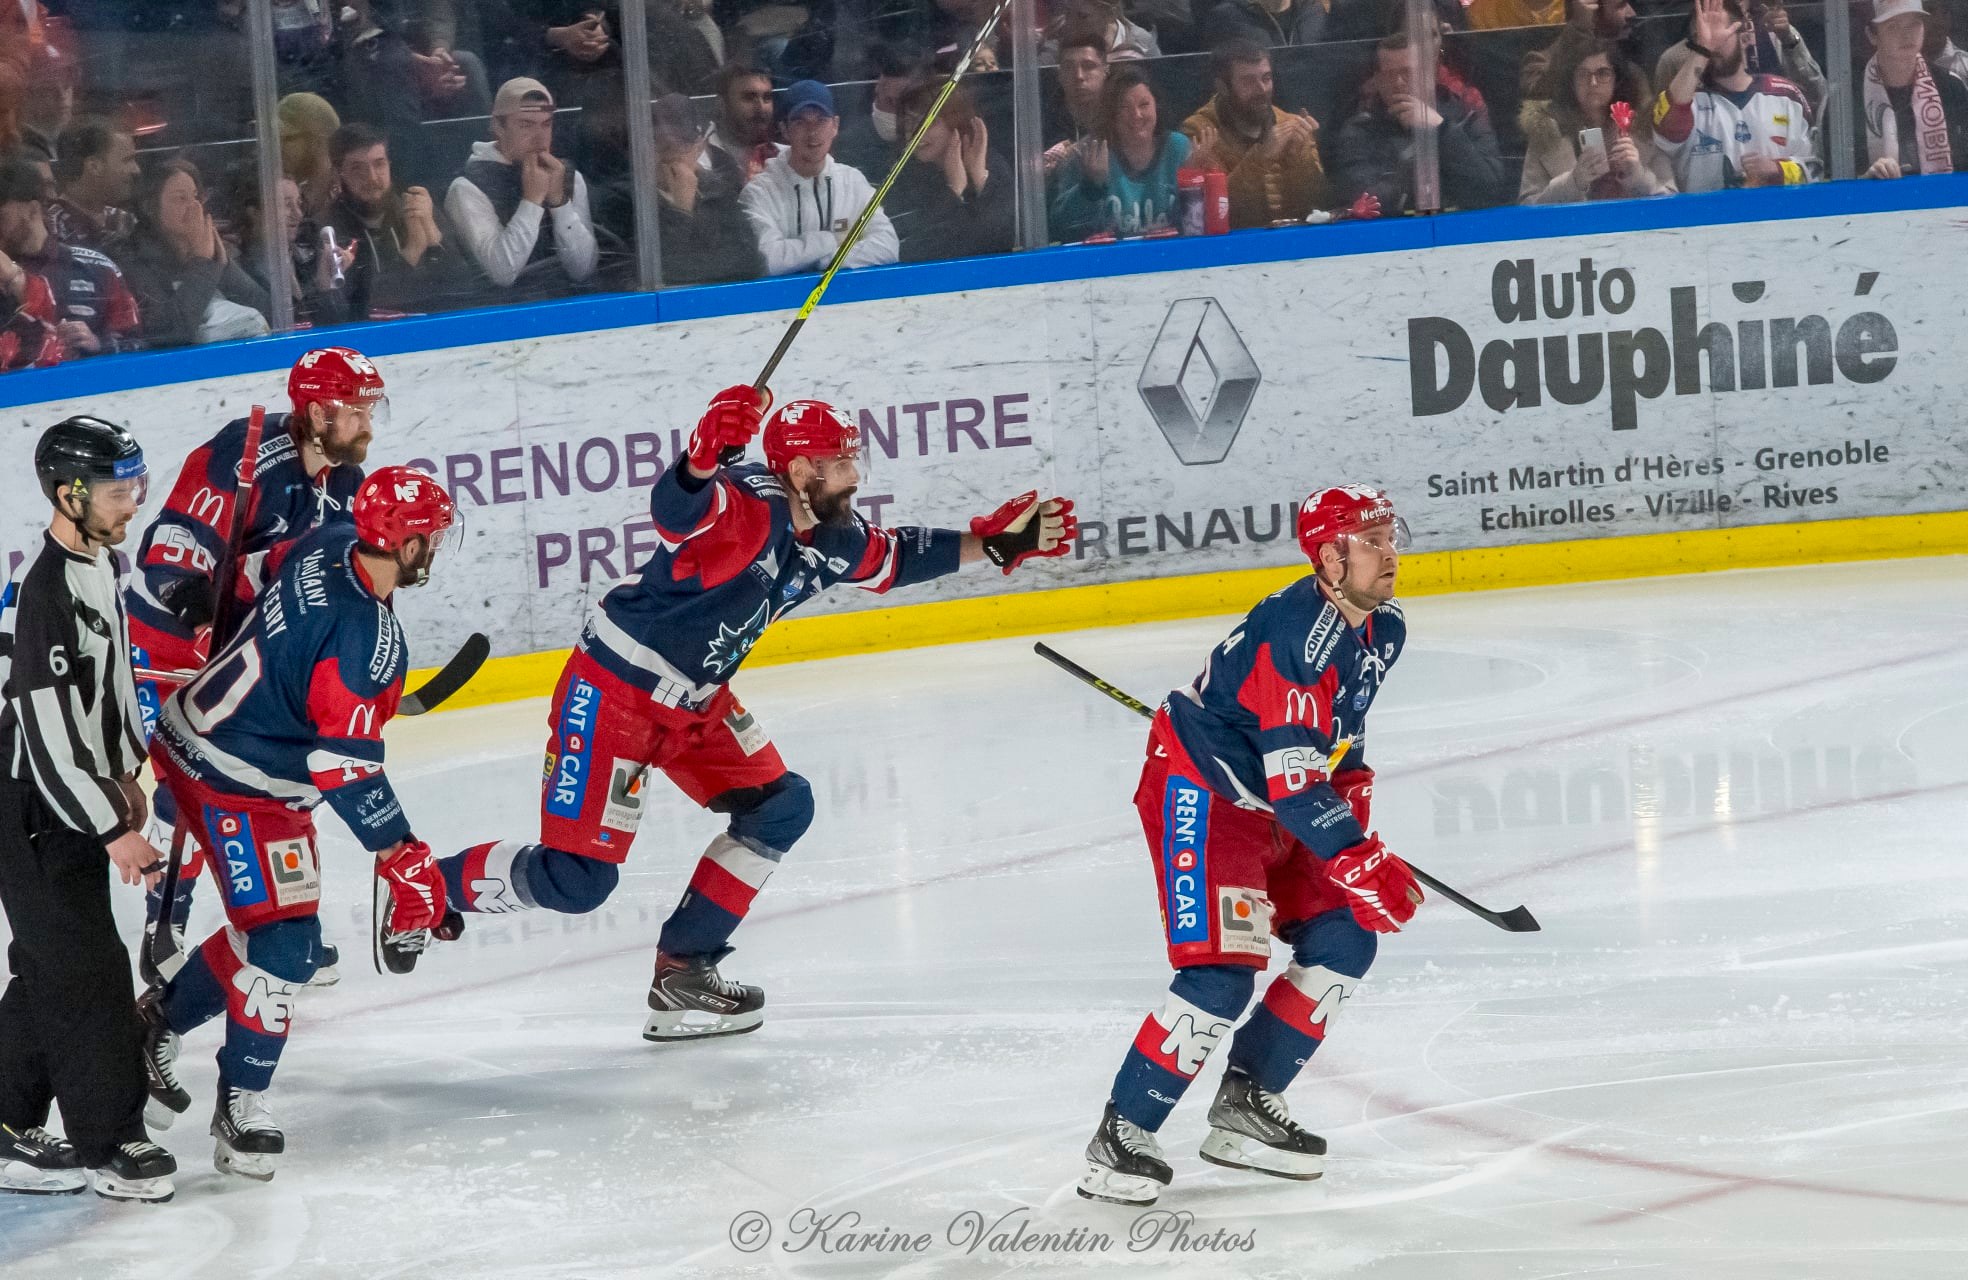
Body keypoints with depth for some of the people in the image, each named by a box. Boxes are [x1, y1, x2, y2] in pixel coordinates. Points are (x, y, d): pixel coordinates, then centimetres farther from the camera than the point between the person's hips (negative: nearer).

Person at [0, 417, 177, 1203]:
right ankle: (108, 1145, 4)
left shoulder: (100, 565, 4)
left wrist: (124, 776, 20)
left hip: (76, 799, 10)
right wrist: (112, 831, -23)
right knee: (88, 971, -5)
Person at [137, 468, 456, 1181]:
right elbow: (345, 768, -30)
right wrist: (402, 860, -24)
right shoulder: (362, 638, -31)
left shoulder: (332, 545, -5)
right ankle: (241, 1108, -5)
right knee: (286, 941, -11)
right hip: (238, 785, -10)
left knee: (270, 929, 16)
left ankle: (160, 1020, 32)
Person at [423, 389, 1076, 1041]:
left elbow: (894, 558, 22)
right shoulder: (748, 506, -25)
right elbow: (674, 509, -45)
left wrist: (997, 541, 15)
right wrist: (703, 456, -66)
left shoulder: (832, 538, 3)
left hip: (695, 702, 10)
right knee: (576, 879, -12)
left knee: (780, 807, 4)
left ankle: (682, 968, 9)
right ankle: (439, 884, 12)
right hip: (612, 690, -9)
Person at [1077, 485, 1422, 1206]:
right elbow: (1292, 782, -31)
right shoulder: (1294, 637, -29)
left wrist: (1352, 802, 14)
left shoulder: (1383, 630, 1)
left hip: (1270, 802, 10)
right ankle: (1120, 1138, -10)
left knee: (1345, 941, 6)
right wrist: (1361, 862, -29)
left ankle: (1244, 1107, 15)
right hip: (1199, 795, -10)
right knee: (1222, 974, -18)